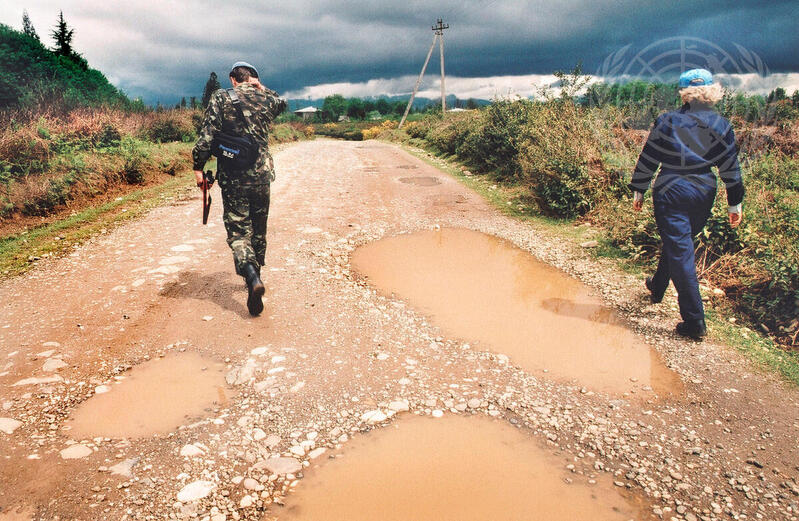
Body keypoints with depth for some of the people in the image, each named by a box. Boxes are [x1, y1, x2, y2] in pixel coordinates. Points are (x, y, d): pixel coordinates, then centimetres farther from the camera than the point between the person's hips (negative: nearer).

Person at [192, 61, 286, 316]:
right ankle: (256, 274, 31)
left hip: (233, 179, -2)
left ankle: (252, 278, -24)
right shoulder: (267, 100, 6)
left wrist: (198, 167, -1)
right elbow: (281, 103, 32)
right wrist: (260, 87, 22)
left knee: (238, 232, -1)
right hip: (261, 176, 3)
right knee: (259, 230, 18)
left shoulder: (221, 98, -3)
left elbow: (206, 136, -9)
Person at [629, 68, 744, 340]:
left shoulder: (667, 121, -7)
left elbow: (648, 159, -4)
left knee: (680, 252, -3)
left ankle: (695, 321, -5)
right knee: (678, 243, 24)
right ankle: (657, 287, 45)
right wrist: (735, 203, 11)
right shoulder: (721, 126, 1)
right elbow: (730, 168, 3)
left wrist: (638, 191, 7)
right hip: (703, 195, 4)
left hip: (671, 193, -4)